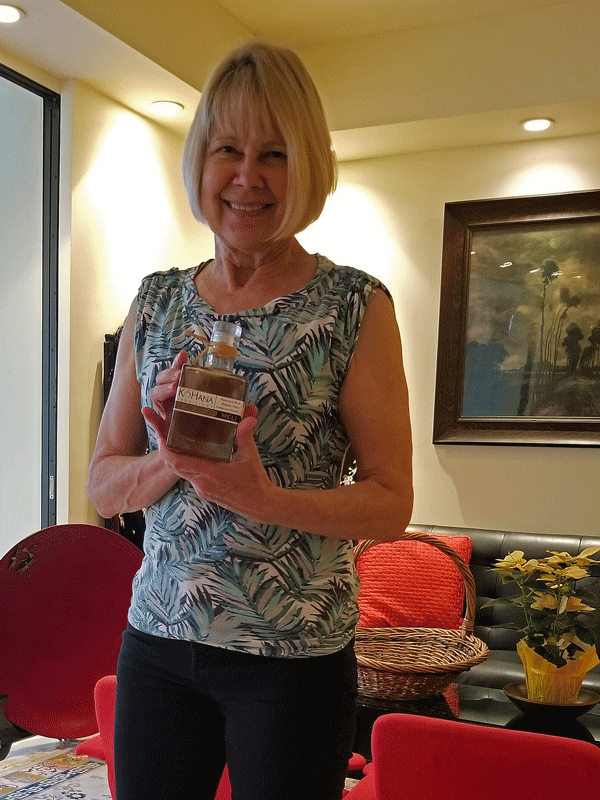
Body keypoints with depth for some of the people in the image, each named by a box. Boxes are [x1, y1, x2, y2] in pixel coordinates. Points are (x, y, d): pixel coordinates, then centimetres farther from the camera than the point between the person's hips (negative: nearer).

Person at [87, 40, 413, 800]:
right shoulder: (155, 302, 3)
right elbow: (102, 485, 5)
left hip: (295, 658, -3)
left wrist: (265, 498, -24)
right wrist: (170, 460, -16)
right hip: (156, 640, 4)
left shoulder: (357, 307, -8)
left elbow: (392, 502, -9)